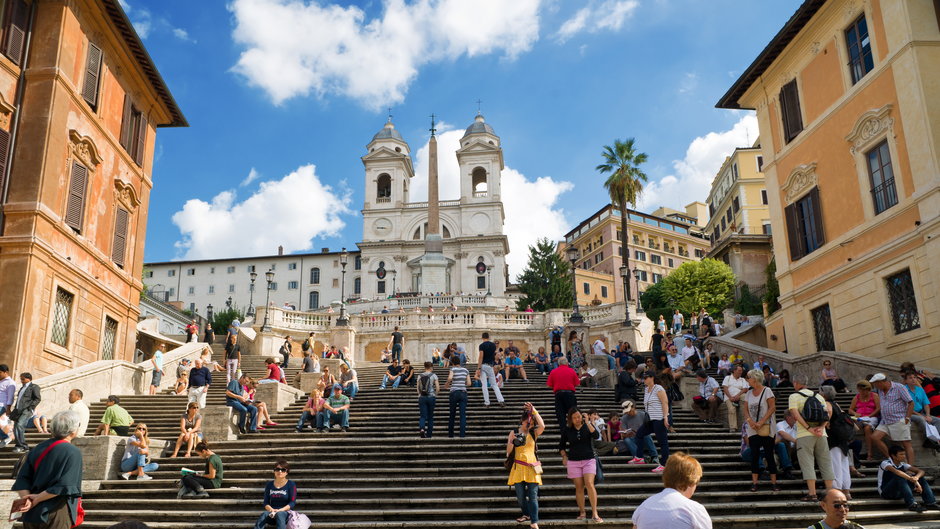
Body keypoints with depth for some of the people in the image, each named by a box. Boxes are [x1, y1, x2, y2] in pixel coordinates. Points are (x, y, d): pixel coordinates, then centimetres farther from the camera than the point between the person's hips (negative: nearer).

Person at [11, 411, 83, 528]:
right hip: (57, 514, -6)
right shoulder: (73, 453, -15)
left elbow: (22, 478, -1)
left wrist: (27, 499, -12)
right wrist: (38, 498, -12)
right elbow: (65, 485, -22)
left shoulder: (38, 448, 3)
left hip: (32, 512, 6)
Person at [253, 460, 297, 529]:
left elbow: (292, 502, -4)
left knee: (280, 514, -38)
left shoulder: (291, 484, 4)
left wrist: (280, 510, -19)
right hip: (272, 513, 3)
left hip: (285, 512, -3)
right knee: (264, 514, -32)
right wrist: (272, 510, -13)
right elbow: (266, 503, 9)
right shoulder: (269, 484, 14)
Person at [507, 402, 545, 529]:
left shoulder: (534, 433, 5)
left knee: (533, 496, -7)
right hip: (518, 467, 1)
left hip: (532, 467, -1)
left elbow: (542, 426, -16)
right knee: (520, 495, 7)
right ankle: (526, 514, 32)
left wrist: (534, 411, -17)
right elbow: (508, 452, 2)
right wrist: (512, 442, -18)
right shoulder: (514, 433, 5)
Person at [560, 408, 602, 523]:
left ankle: (594, 513, -12)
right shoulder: (567, 430, 3)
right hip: (573, 461, 2)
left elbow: (596, 435, -20)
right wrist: (564, 456, 1)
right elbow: (562, 445, 15)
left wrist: (587, 422, -22)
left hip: (589, 460, -2)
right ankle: (582, 512, 13)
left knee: (589, 484, -16)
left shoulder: (588, 425, 0)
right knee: (579, 487, 2)